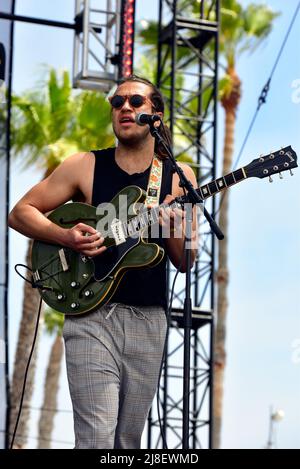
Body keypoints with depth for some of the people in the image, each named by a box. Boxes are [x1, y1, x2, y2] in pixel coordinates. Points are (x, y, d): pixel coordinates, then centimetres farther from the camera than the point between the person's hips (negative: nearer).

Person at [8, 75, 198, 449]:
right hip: (92, 313, -3)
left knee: (128, 440, 9)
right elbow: (20, 212, 5)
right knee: (97, 438, -16)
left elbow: (185, 262, 7)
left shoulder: (179, 177, 7)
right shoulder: (85, 167, 2)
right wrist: (66, 237, -12)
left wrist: (174, 230, -15)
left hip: (148, 319, 3)